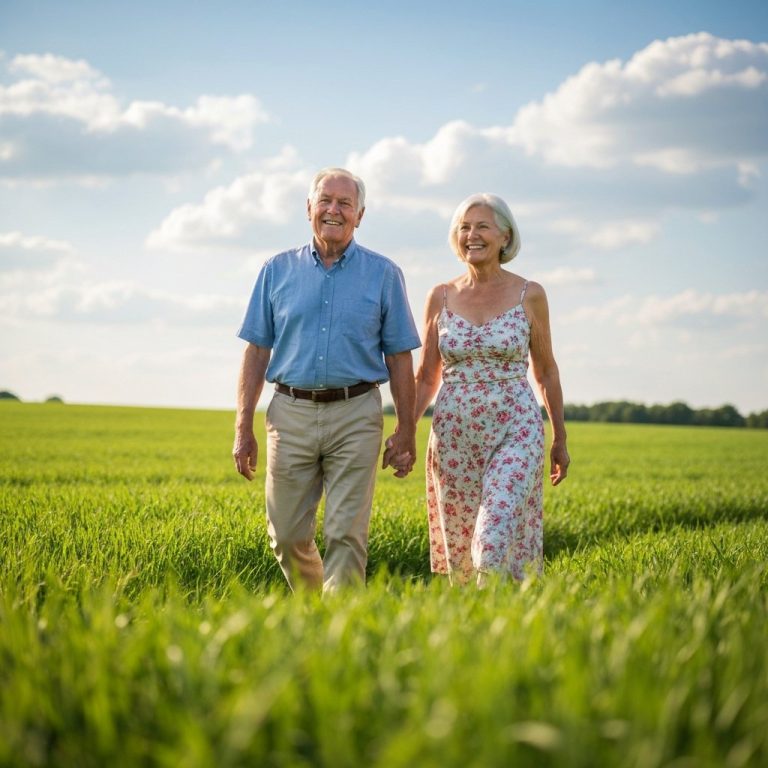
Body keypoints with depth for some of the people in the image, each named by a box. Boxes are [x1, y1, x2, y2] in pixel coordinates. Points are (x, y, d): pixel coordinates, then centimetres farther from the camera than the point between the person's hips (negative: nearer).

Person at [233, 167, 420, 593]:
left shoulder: (383, 274, 6)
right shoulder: (277, 270, 9)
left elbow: (399, 357, 6)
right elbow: (257, 351, 8)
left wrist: (406, 430, 1)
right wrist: (243, 427, 2)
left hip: (355, 416, -2)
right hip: (291, 413, 2)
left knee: (346, 535, -5)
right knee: (287, 536, 6)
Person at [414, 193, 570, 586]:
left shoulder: (530, 295, 0)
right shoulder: (440, 298, 6)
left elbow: (545, 370, 9)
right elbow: (426, 377, 9)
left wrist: (560, 439, 11)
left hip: (515, 430, -2)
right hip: (453, 432, 3)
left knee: (495, 542, -17)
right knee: (458, 545, 7)